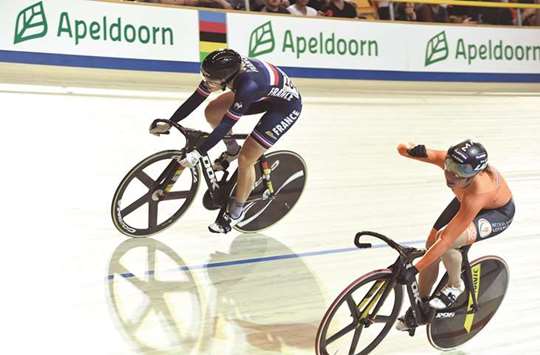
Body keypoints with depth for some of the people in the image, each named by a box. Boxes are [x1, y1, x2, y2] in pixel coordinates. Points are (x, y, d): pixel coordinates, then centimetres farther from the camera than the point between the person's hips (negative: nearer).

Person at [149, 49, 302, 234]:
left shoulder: (248, 85, -41)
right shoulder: (222, 69, -21)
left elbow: (227, 123, -37)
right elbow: (196, 98, -11)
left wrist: (197, 153, -35)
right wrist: (168, 124, -10)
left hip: (286, 105, -7)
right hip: (266, 94, 7)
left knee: (245, 159, -10)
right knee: (212, 112, -7)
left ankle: (236, 211, 11)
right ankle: (232, 150, 19)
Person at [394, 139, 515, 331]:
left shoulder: (477, 193, -45)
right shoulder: (448, 161, -32)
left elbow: (446, 240, -43)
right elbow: (402, 148, -28)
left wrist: (414, 270, -42)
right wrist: (414, 151, -52)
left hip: (497, 213, -6)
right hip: (465, 200, 6)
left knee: (446, 239, -30)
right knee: (431, 244, -2)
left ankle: (455, 286, 1)